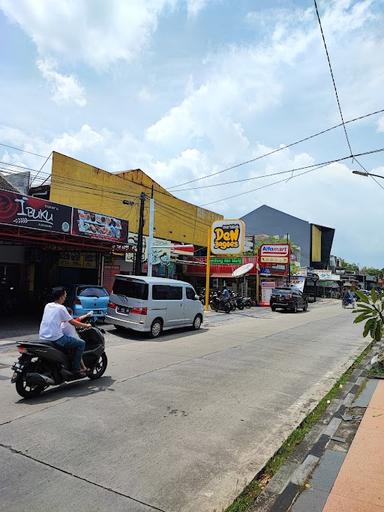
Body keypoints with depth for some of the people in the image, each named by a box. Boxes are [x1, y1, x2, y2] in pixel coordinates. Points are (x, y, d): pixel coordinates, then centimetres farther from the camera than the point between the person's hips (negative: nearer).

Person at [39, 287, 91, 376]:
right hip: (55, 338, -9)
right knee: (81, 343, 0)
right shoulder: (60, 308, -10)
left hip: (42, 337, 9)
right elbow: (72, 322, -4)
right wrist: (85, 325, 10)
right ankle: (76, 369, 0)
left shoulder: (47, 306, 12)